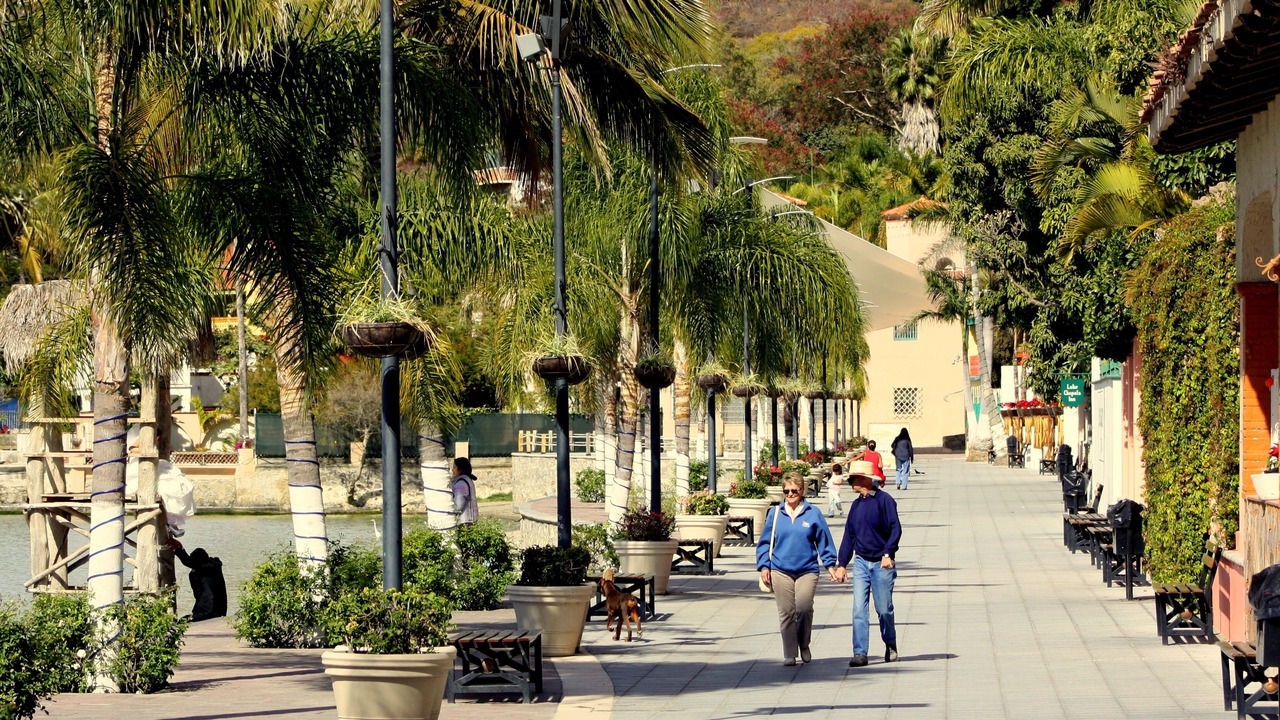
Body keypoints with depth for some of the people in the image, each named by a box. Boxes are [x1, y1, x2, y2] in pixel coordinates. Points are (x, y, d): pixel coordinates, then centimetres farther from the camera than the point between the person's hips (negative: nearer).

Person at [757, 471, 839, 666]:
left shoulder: (813, 513, 3)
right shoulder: (775, 514, 7)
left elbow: (824, 540, 9)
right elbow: (765, 542, 12)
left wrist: (830, 564, 5)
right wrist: (764, 566, 6)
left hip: (807, 570, -1)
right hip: (781, 571, 1)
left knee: (804, 607, -16)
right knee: (786, 613, -1)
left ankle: (804, 645, 8)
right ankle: (789, 655, 9)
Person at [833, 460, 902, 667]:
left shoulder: (884, 500, -8)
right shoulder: (856, 505, 11)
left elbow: (895, 529, -14)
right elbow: (849, 536, 15)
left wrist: (887, 554, -26)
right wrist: (841, 564, 11)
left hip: (882, 564, -5)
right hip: (861, 563, 5)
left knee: (884, 609, 3)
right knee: (859, 609, -5)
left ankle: (890, 645, 27)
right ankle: (860, 653, -6)